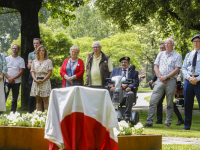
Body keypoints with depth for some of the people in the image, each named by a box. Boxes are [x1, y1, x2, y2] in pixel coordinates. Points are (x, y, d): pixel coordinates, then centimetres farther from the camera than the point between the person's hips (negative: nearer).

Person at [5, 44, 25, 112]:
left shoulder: (21, 60, 5)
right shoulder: (7, 58, 9)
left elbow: (21, 71, -3)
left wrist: (13, 78, -13)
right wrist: (9, 78, -12)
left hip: (16, 82, 0)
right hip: (7, 81, 0)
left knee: (15, 99, 3)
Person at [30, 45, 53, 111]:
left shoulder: (48, 61, 5)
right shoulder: (34, 62, 14)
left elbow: (50, 72, -2)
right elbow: (32, 72, 9)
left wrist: (43, 80, -13)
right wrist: (36, 80, -9)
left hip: (45, 82, -3)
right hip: (36, 82, 3)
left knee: (45, 100, -7)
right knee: (38, 100, 3)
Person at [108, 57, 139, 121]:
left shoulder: (134, 72, 20)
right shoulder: (115, 70, 28)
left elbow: (136, 82, 3)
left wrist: (130, 87, -19)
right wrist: (111, 86, -10)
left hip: (127, 90, -2)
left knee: (130, 94, -38)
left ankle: (127, 115, -38)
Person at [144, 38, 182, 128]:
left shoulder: (177, 56, 7)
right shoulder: (161, 54, 17)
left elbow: (176, 70, -3)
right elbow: (156, 67, 12)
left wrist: (166, 77, -11)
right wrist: (160, 76, -5)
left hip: (171, 80, -2)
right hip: (160, 80, 3)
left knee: (170, 103, 1)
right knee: (153, 101, -7)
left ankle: (168, 123, 6)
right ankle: (149, 122, -5)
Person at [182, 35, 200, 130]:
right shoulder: (188, 55, 17)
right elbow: (183, 68, 13)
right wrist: (189, 77, -6)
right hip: (188, 81, 4)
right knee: (187, 104, 6)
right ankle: (187, 125, 12)